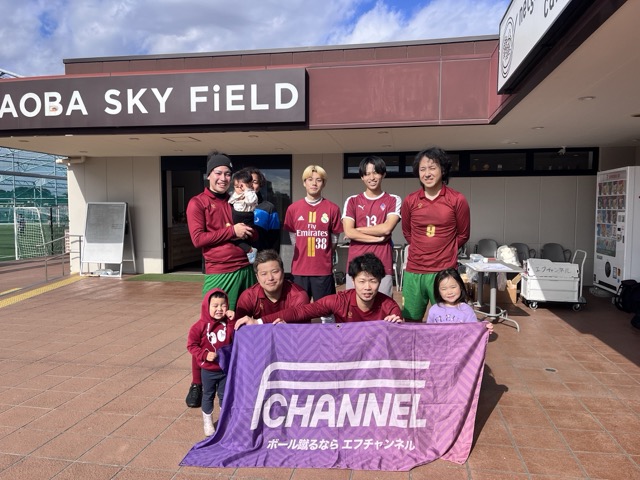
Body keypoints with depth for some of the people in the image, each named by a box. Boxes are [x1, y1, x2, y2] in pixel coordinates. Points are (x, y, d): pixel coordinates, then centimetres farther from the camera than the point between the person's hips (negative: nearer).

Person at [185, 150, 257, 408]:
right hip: (218, 274, -5)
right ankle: (197, 384, 13)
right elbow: (198, 238, -12)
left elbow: (254, 236, 15)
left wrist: (246, 225, -6)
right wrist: (232, 231, -12)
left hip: (245, 270, 5)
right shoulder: (197, 203, 0)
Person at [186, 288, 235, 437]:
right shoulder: (200, 326, -15)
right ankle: (207, 422, 34)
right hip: (208, 370, -1)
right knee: (208, 396, 16)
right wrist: (204, 355, -22)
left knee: (225, 396, 16)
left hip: (226, 368, 2)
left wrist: (232, 322, -23)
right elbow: (192, 345, -10)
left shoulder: (228, 323, -9)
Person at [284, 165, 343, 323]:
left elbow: (334, 239, 6)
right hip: (300, 269, 2)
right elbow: (293, 237, 12)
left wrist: (323, 255, 7)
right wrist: (303, 255, 10)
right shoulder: (293, 208, 3)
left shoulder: (332, 208, -1)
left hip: (324, 269, -1)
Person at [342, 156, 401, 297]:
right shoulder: (352, 201, 8)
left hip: (383, 266, -1)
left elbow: (386, 228, -10)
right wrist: (378, 238, -8)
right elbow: (348, 232, -5)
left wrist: (358, 229, -3)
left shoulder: (393, 200, 5)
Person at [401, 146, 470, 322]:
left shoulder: (457, 200, -4)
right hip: (413, 271, 2)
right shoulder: (409, 201, 2)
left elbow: (463, 235, 7)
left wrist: (444, 251, 10)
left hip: (445, 272, -2)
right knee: (411, 321, 11)